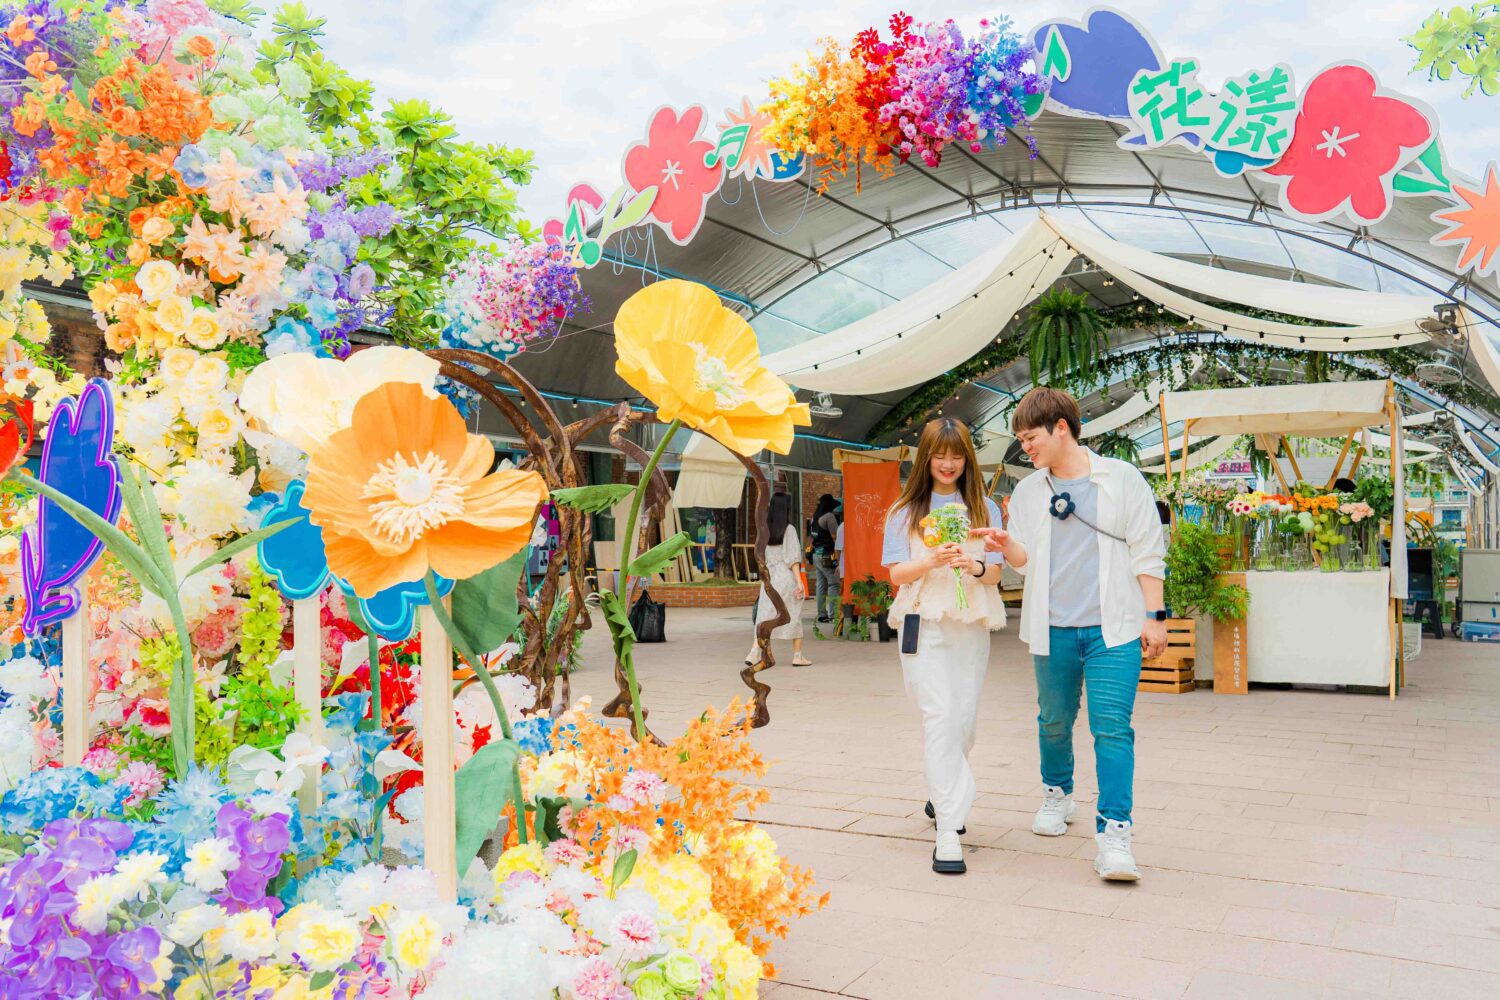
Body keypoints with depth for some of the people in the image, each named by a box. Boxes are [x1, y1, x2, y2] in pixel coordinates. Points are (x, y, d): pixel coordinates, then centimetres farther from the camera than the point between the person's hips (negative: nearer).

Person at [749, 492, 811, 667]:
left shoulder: (765, 529, 5)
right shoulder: (789, 529, -9)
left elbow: (762, 557, 10)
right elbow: (792, 558, -13)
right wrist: (799, 581, -12)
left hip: (769, 576, 4)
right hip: (787, 576, -4)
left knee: (764, 615, 5)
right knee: (794, 616, 8)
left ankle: (754, 652, -7)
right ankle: (797, 655, 13)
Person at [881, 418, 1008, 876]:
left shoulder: (984, 508, 11)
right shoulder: (906, 511, 6)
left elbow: (995, 572, 5)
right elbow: (896, 574, -1)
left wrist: (974, 566, -18)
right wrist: (932, 561, -20)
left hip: (972, 625, 3)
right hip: (924, 623, -2)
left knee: (964, 722, 7)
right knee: (939, 717, -13)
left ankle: (941, 798, 33)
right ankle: (948, 831, -14)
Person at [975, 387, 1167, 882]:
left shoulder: (1122, 479, 1)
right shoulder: (1028, 491, 10)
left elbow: (1148, 553, 2)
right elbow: (1027, 558, 8)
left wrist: (1155, 616, -3)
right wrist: (1007, 546, -14)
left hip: (1113, 627, -3)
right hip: (1053, 627, 4)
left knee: (1112, 725, -11)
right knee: (1054, 721, 14)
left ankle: (1113, 833, -10)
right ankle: (1057, 795, 38)